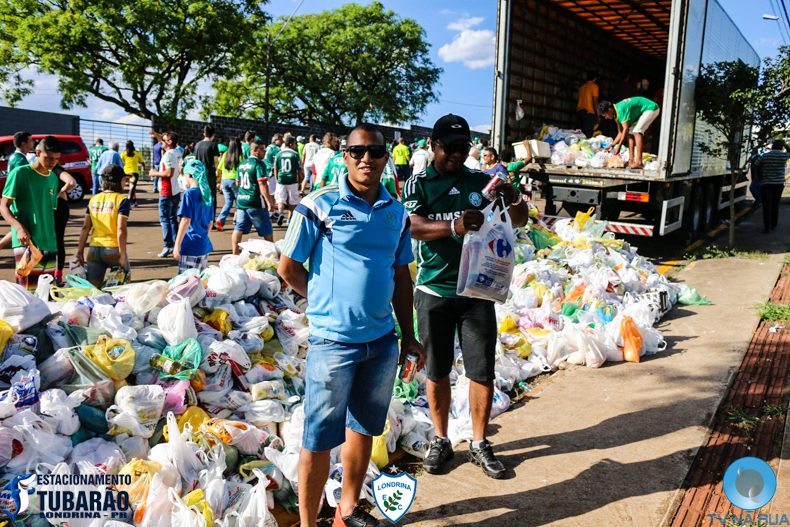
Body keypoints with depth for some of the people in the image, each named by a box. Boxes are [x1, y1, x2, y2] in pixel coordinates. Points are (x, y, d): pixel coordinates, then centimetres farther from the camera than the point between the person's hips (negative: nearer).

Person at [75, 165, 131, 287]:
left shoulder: (93, 199, 10)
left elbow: (85, 228, 9)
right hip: (113, 249, -4)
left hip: (94, 250, 4)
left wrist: (80, 252, 13)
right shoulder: (122, 200, -6)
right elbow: (121, 229, -14)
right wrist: (123, 255, -12)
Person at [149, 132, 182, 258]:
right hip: (176, 191, 9)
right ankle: (176, 245, 17)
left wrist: (155, 173, -12)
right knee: (173, 219, 14)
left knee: (164, 219, -4)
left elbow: (169, 173, -26)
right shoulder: (178, 152, 8)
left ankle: (168, 246, -6)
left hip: (166, 193, -9)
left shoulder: (168, 154, -18)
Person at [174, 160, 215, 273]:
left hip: (190, 247, -7)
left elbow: (186, 220, -15)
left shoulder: (189, 193, -10)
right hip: (205, 246, 7)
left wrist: (177, 245, -13)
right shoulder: (207, 194, 10)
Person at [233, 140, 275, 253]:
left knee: (238, 229, 5)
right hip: (255, 202, -7)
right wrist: (269, 202, -19)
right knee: (267, 231, 7)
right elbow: (262, 184, -19)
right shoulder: (259, 163, -11)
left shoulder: (242, 164, 13)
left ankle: (235, 255, 1)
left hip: (240, 201, 7)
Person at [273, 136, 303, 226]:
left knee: (281, 199, 7)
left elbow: (275, 169, 9)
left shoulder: (278, 154, 4)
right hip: (292, 181, -2)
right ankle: (290, 218, 19)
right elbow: (299, 170, -2)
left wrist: (277, 180, 19)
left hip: (281, 181, 2)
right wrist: (300, 182, 8)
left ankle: (280, 212, -20)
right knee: (293, 201, 12)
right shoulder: (295, 154, -3)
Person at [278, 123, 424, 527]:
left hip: (382, 341, 5)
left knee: (363, 429, 18)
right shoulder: (319, 205, -8)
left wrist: (408, 336, 12)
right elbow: (288, 267, -3)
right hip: (333, 341, -5)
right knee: (319, 440, 4)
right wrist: (327, 302, 4)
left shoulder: (396, 212, 7)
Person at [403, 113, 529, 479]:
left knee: (483, 371, 5)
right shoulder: (418, 184, 1)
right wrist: (455, 226, -35)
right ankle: (441, 439, 29)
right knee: (437, 371, 10)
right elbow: (415, 227, -17)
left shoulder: (481, 182, 8)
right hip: (434, 292, -1)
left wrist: (515, 200, -13)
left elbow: (519, 222, 10)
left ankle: (480, 444, 23)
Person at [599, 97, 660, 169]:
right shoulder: (616, 114, 2)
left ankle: (639, 162, -28)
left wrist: (618, 146, -26)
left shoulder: (621, 109, -27)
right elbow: (621, 132, 8)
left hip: (651, 108, -10)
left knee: (636, 132, -22)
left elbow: (625, 129, -29)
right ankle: (631, 160, -2)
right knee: (630, 133, 2)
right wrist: (612, 145, 3)